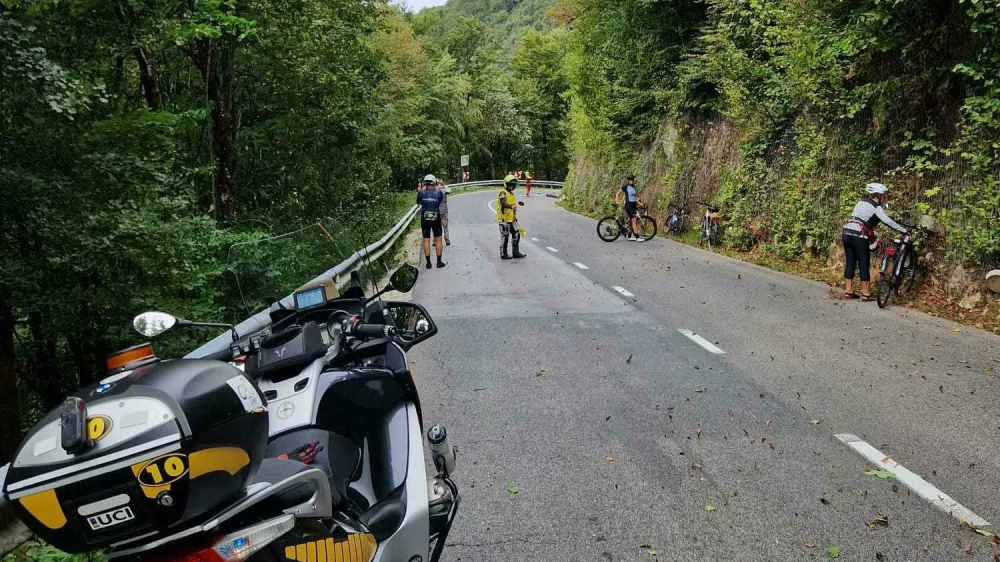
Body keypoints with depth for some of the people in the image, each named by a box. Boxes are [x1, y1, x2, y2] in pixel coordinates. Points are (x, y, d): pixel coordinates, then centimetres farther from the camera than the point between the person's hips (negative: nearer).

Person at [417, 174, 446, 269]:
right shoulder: (439, 193, -9)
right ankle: (439, 262, 12)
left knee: (426, 240, 7)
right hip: (436, 219, -1)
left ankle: (428, 262, 9)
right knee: (438, 239, 10)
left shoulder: (421, 193, -8)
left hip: (425, 219, 1)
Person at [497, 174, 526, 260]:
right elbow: (504, 203, -34)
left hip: (512, 219, 9)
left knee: (516, 235, 10)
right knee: (505, 237, 0)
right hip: (504, 220, -9)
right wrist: (512, 206, -52)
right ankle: (503, 254, 12)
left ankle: (516, 253, 18)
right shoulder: (503, 193, -15)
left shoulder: (511, 194, 15)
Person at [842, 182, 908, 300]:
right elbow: (888, 221, -15)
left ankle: (848, 291, 14)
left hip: (847, 232, 7)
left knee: (850, 263, 11)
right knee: (864, 265, 1)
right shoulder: (876, 207, -3)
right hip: (859, 236, -7)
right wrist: (904, 231, -13)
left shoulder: (861, 202, 19)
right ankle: (866, 294, 4)